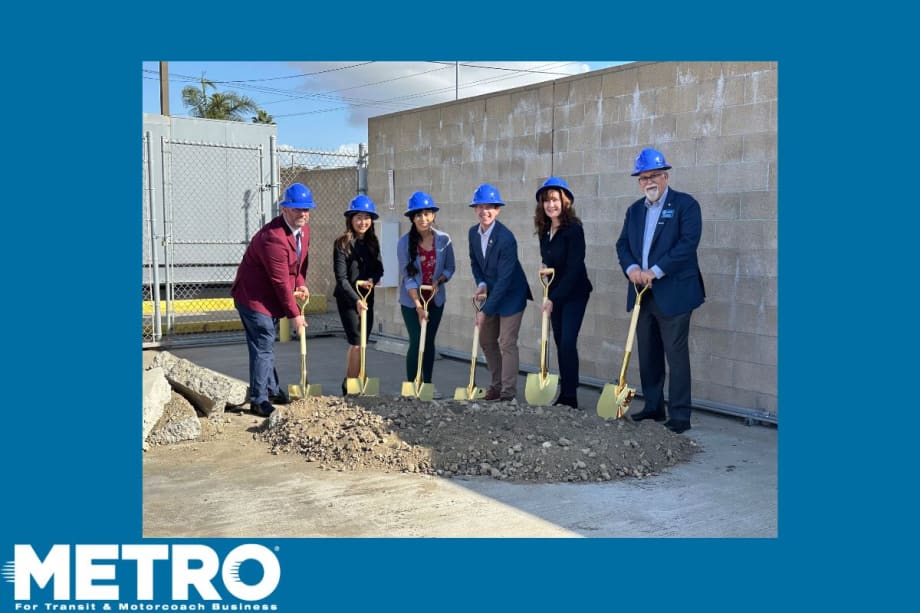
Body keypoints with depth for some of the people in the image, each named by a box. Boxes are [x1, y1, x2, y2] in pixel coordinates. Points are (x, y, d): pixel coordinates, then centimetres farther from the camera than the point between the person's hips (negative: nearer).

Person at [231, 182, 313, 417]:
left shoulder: (303, 229, 1)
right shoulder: (273, 238, -29)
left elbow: (302, 259, 17)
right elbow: (281, 282, -25)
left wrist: (301, 283, -1)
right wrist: (294, 314, -19)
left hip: (268, 298, 9)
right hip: (253, 298, -9)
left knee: (266, 345, 20)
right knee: (263, 347, -7)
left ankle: (272, 389, 32)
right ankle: (259, 400, 1)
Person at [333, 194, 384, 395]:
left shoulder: (373, 242, 7)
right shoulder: (342, 243, -11)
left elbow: (379, 268, 11)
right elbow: (341, 277, -17)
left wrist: (373, 279, -13)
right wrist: (356, 300, -26)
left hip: (367, 298, 6)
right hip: (348, 299, -6)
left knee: (359, 342, 12)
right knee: (357, 342, -8)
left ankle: (349, 383, 27)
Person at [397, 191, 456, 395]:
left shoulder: (443, 239, -7)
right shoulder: (404, 242, -13)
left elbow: (450, 267, 4)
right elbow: (407, 276, -14)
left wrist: (438, 281, -17)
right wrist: (418, 305, -20)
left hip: (436, 299, 3)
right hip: (411, 300, -3)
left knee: (429, 341, 11)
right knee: (416, 342, -5)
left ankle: (428, 384, 22)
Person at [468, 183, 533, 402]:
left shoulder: (506, 238, -27)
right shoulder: (473, 232, -5)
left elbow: (504, 279, -27)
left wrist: (486, 310, -25)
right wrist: (481, 284, -10)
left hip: (511, 295, -7)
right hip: (492, 292, 8)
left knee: (507, 343, -7)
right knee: (486, 340, 14)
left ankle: (508, 393, 2)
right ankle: (497, 385, 29)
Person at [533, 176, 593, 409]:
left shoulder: (573, 229, -17)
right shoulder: (544, 230, 4)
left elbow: (573, 268, -20)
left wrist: (553, 299, -21)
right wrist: (545, 267, -3)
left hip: (574, 292, -7)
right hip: (555, 292, 7)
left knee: (567, 343, -12)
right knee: (559, 342, 9)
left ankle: (570, 396, -5)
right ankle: (563, 393, 17)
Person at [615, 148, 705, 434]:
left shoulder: (685, 204, -5)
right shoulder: (635, 210, 15)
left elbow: (688, 243, -15)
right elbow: (623, 244, 12)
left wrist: (655, 271, -19)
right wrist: (631, 268, -9)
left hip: (673, 294, -6)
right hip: (642, 294, 6)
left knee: (676, 355, -4)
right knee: (648, 355, 12)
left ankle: (680, 416, 2)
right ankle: (653, 407, 23)